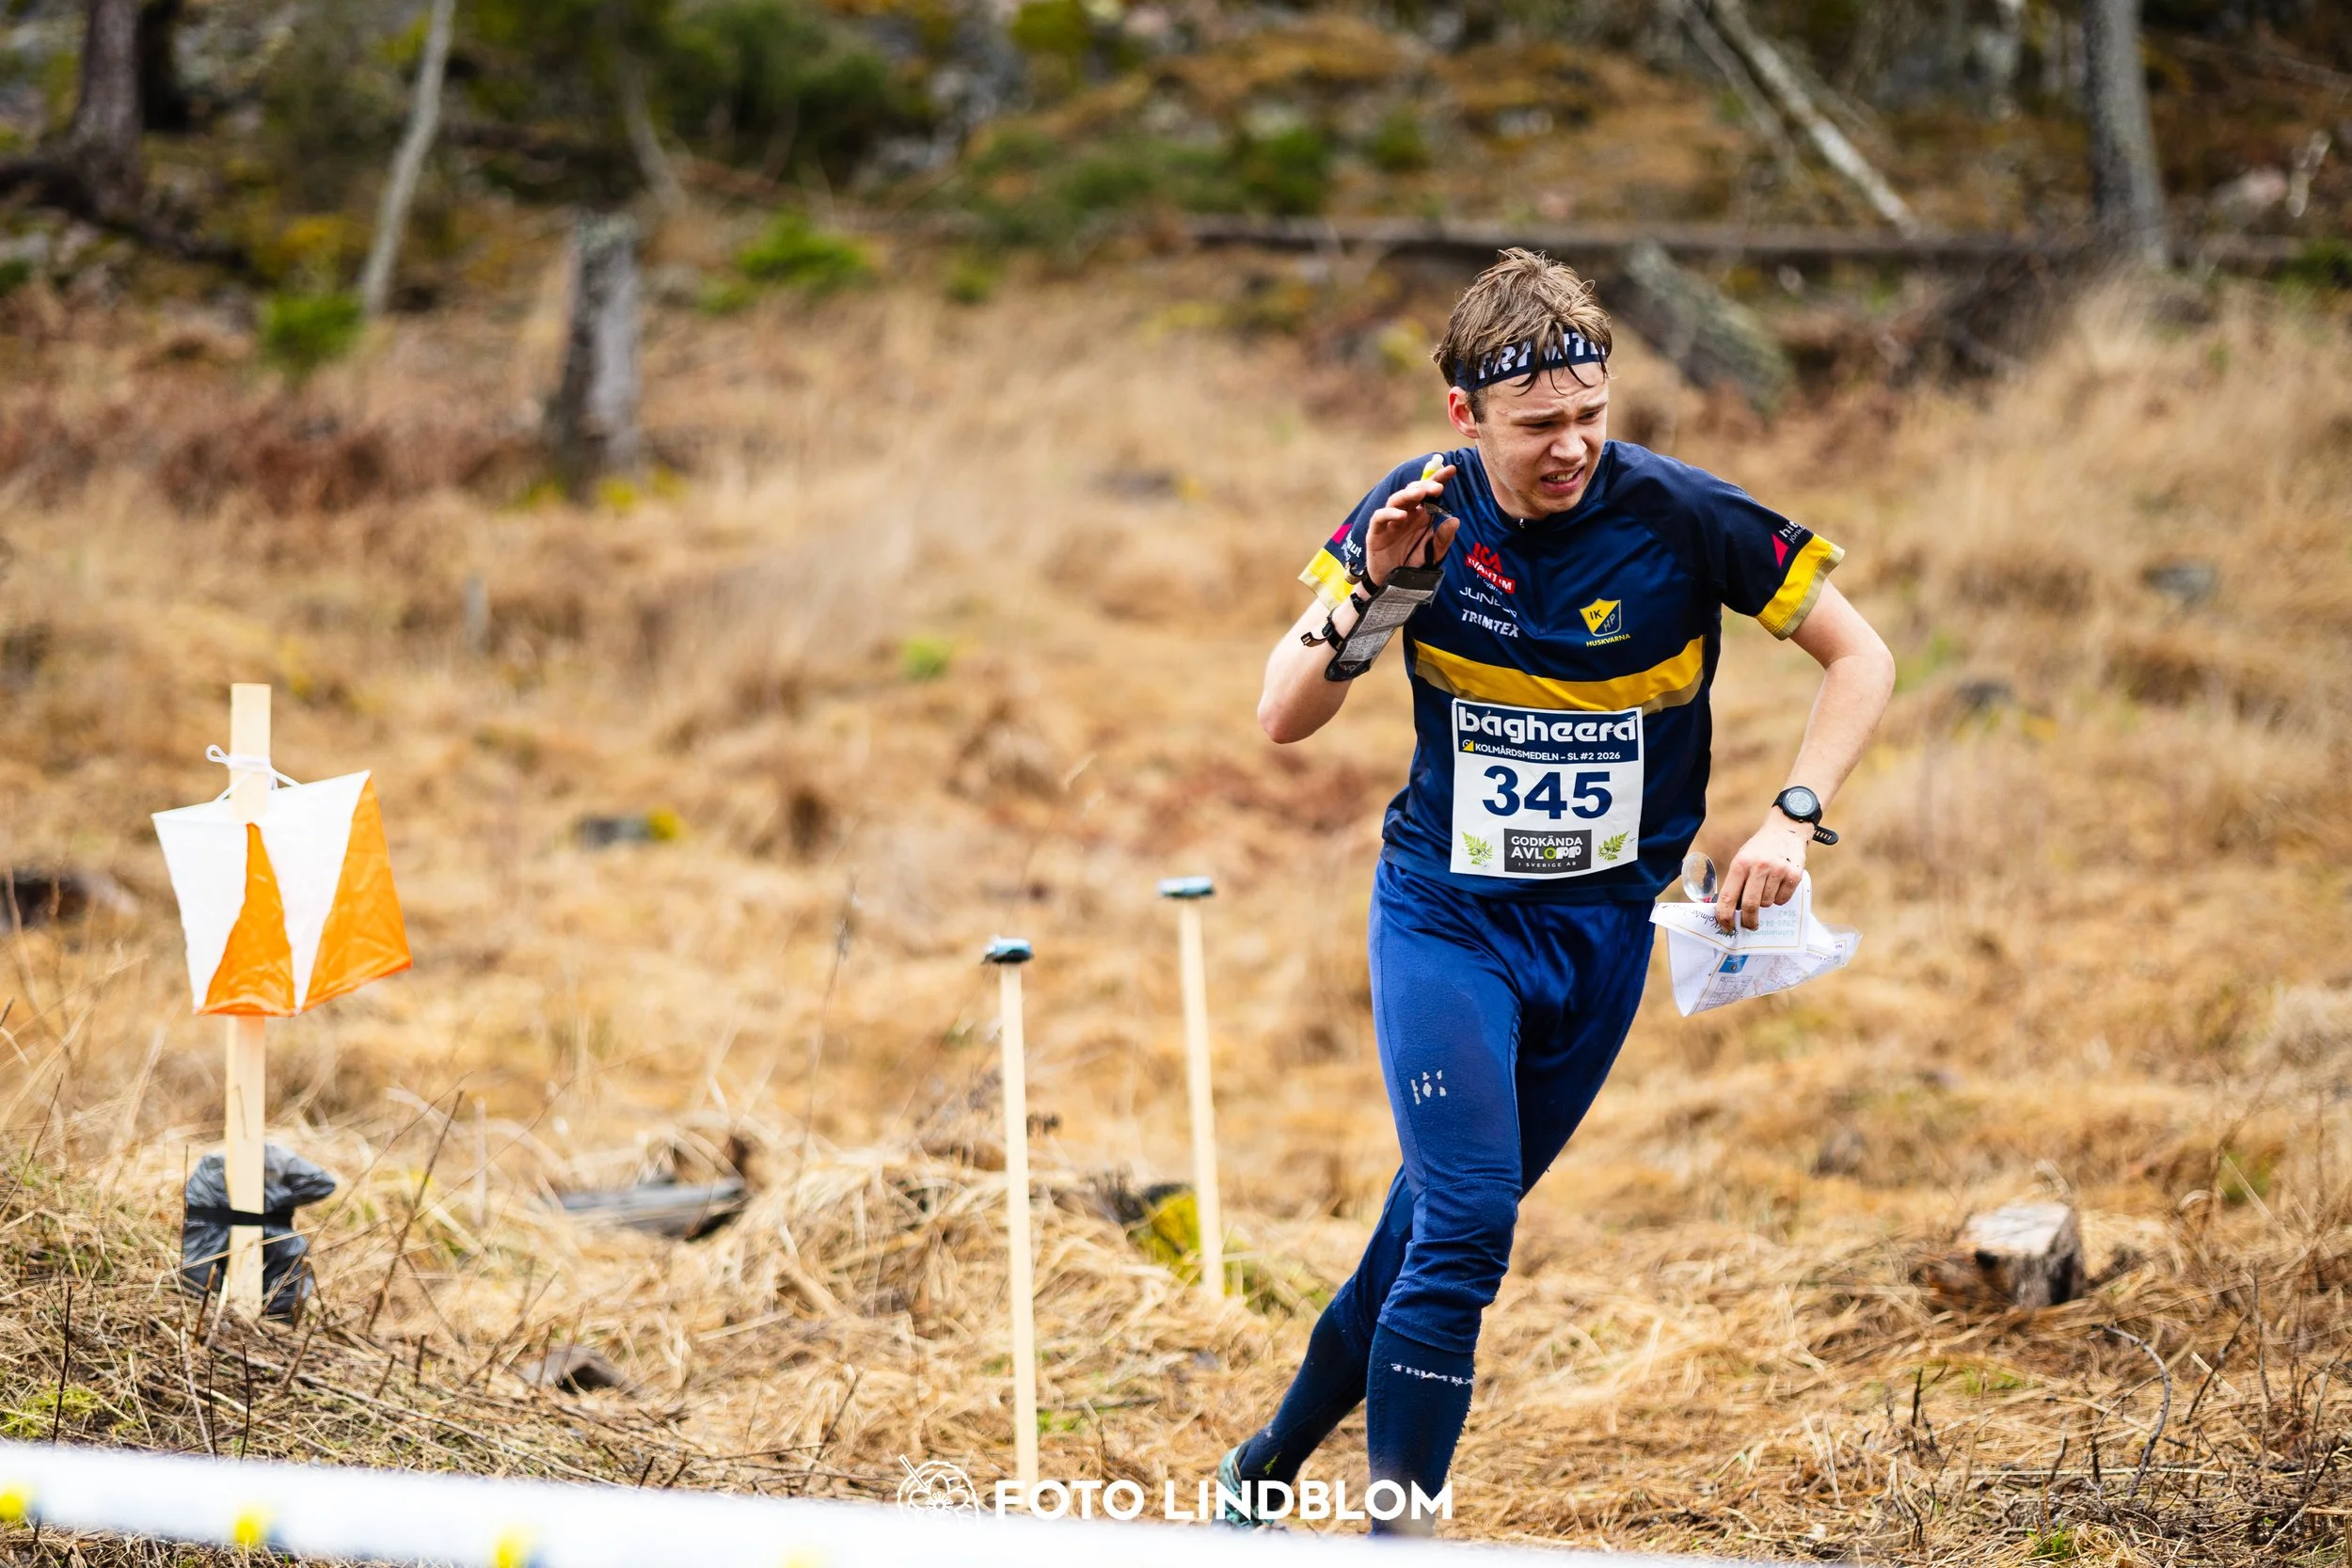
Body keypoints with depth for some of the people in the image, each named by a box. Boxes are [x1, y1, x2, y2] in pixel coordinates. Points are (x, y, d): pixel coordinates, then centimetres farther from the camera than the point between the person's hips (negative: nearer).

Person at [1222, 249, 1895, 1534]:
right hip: (1444, 912, -2)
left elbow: (1859, 657, -6)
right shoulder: (1421, 513, -11)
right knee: (1463, 1222, -18)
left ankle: (1279, 1456, 35)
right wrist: (1369, 591, -23)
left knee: (1458, 1218, 14)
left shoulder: (1678, 518, -15)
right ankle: (1401, 1527, -10)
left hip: (1603, 932, 2)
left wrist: (1792, 817, -18)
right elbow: (1283, 720, -7)